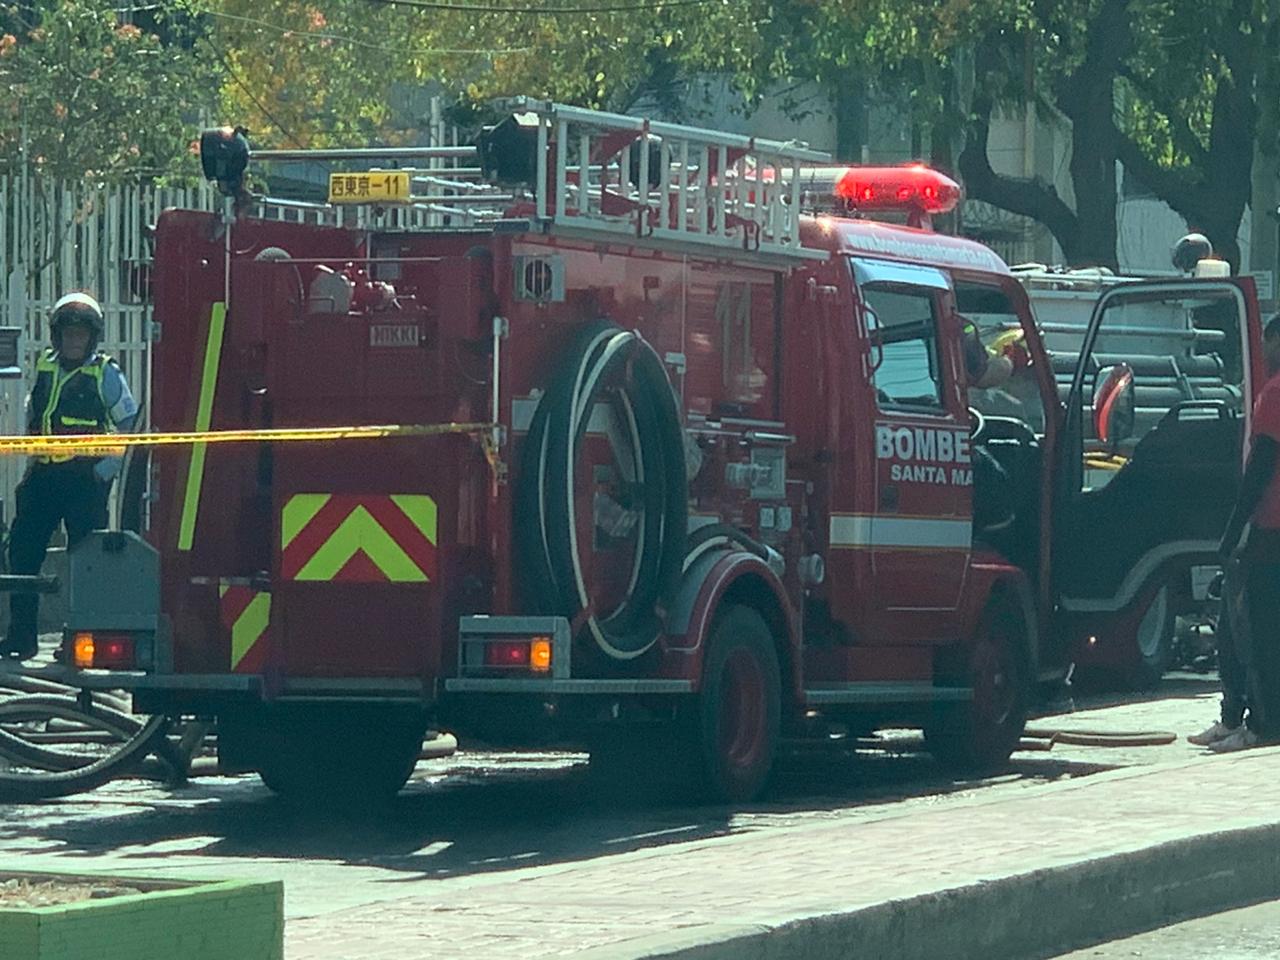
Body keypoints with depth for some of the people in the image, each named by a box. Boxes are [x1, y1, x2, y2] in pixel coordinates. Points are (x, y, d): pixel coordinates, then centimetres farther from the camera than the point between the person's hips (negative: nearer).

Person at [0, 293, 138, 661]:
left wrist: (109, 466, -10)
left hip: (85, 479, -5)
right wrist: (33, 459, 15)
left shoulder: (105, 374, -3)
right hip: (44, 476, 5)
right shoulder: (44, 367, 11)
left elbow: (132, 425, -3)